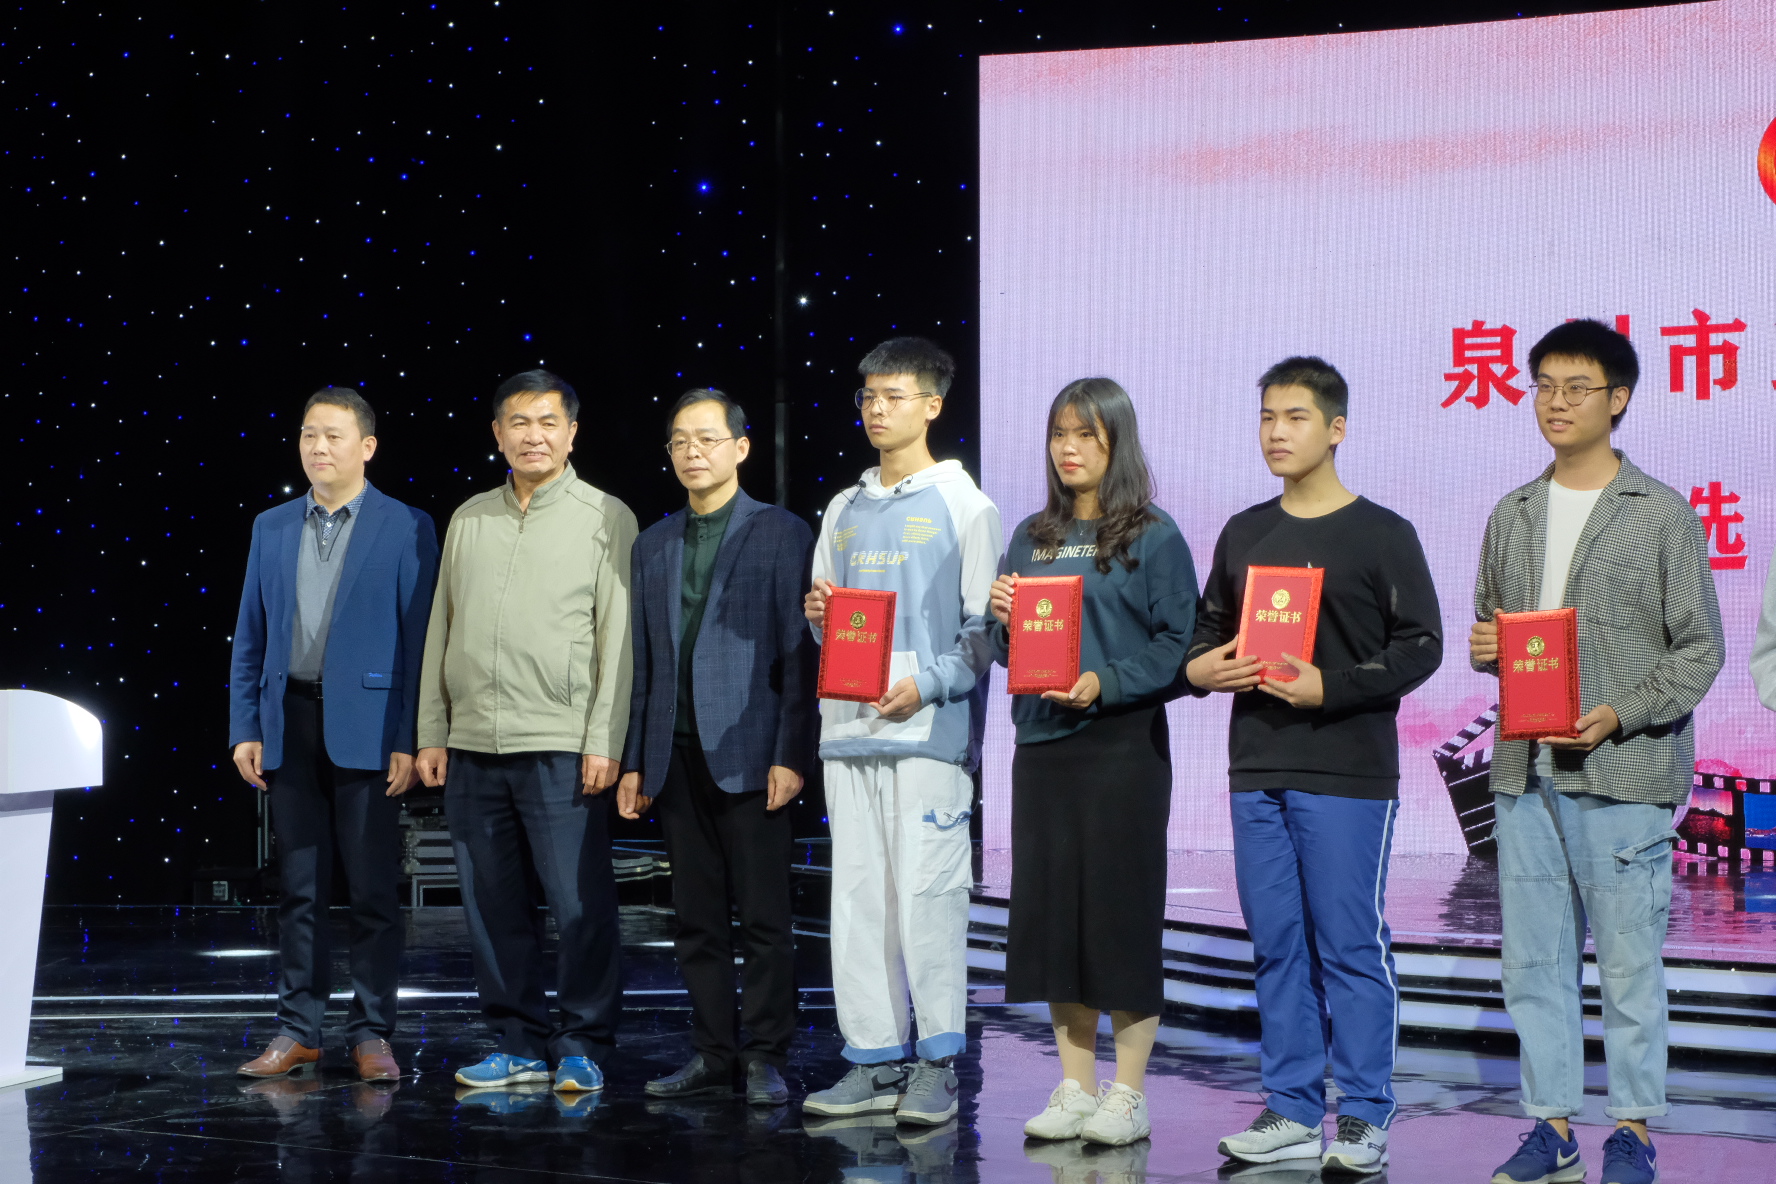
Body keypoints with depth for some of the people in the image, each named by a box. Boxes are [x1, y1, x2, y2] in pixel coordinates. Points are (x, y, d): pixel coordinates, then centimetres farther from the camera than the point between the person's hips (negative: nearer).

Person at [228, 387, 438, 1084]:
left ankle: (371, 1033, 10)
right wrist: (244, 729, 5)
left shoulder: (407, 529, -2)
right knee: (298, 889, 9)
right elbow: (250, 637, 13)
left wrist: (408, 740, -10)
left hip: (367, 729, -4)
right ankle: (298, 1030, 16)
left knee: (372, 890, 1)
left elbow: (419, 639, -5)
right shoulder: (271, 528, 11)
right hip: (290, 723, 4)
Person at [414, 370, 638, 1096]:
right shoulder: (468, 520, 15)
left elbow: (619, 638, -4)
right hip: (472, 745, 5)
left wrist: (605, 742, -11)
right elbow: (441, 630, 16)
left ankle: (582, 1048, 7)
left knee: (579, 904, -4)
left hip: (561, 747, -4)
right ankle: (520, 1043, 18)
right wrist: (430, 733, 10)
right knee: (493, 906, 8)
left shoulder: (606, 518, 2)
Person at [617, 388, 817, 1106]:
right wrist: (634, 762, 11)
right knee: (697, 918, 8)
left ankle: (765, 1058, 5)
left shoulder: (782, 534, 0)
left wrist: (790, 756, -12)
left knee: (763, 916, -2)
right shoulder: (653, 546, 15)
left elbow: (799, 654, -5)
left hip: (749, 752, -5)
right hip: (677, 756, 5)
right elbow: (643, 662, 16)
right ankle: (711, 1054, 15)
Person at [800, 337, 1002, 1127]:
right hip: (848, 728, 6)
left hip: (930, 728, -6)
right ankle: (873, 1062, 12)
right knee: (856, 895, 6)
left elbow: (985, 628, -3)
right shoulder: (843, 510, 18)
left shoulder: (961, 504, 2)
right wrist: (817, 616, 1)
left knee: (926, 893, -8)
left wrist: (927, 683, -15)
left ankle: (936, 1065, 0)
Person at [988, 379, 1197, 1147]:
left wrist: (1105, 684, -19)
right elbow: (1007, 651, 16)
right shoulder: (1031, 538, 13)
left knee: (1123, 907, -1)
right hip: (1040, 744, 5)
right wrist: (1003, 619, -5)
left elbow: (1177, 646, -8)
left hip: (1123, 745, -5)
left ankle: (1127, 1093, 8)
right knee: (1051, 907, 7)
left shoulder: (1152, 538, -2)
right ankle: (1075, 1085, 17)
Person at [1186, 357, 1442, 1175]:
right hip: (1257, 769, 5)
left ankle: (1364, 1118, 5)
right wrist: (1198, 667, -3)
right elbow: (1209, 630, 20)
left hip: (1348, 771, -5)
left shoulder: (1381, 535, -2)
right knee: (1276, 944, 8)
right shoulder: (1243, 534, 14)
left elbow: (1420, 646, -6)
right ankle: (1293, 1111, 16)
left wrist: (1332, 687, -16)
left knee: (1351, 945, -2)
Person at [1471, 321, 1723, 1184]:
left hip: (1623, 771, -5)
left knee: (1629, 964, -1)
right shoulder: (1512, 516, 15)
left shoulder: (1661, 514, 0)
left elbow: (1699, 647, -2)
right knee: (1534, 959, 7)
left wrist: (1620, 714, -15)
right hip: (1525, 769, 5)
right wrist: (1482, 649, 0)